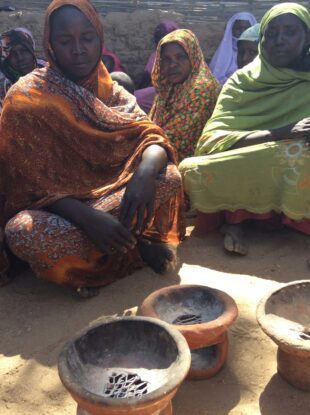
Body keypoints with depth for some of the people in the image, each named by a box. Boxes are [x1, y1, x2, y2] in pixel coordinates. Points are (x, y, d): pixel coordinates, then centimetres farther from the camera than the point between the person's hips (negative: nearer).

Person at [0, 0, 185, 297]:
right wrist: (86, 217, -32)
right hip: (53, 208, -2)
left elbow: (152, 139, -8)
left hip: (107, 197, 3)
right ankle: (135, 246, -16)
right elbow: (30, 184, -17)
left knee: (169, 177, -20)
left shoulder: (111, 92, 3)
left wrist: (145, 173, -32)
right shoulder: (26, 98, -12)